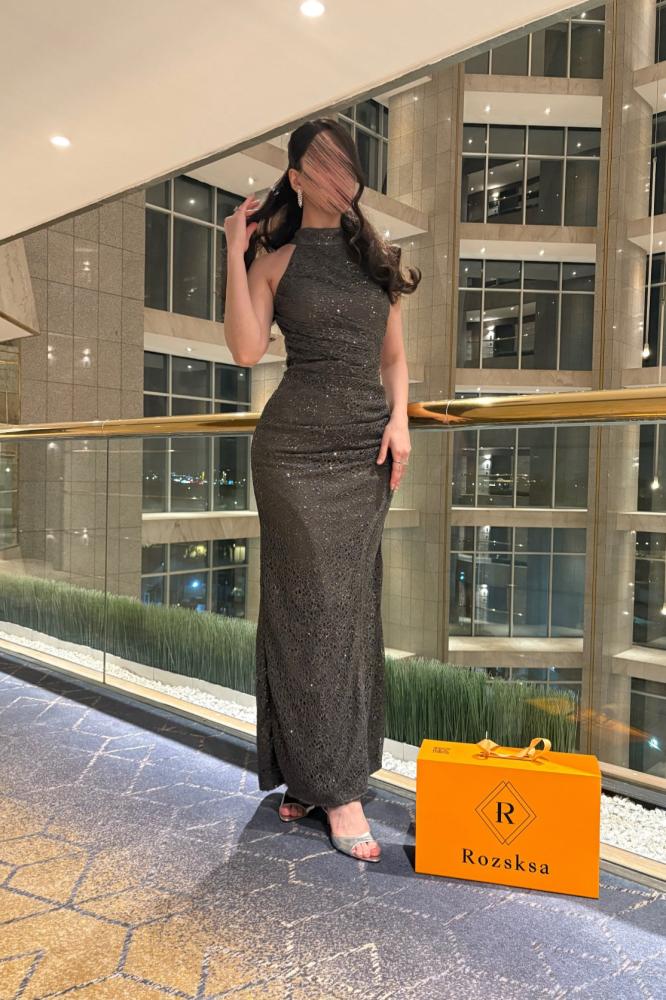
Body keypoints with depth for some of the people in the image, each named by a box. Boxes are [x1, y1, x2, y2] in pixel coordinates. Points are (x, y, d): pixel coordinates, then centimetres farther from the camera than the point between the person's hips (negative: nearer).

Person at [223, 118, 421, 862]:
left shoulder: (378, 256, 15)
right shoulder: (274, 259, 4)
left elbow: (393, 356, 16)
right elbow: (246, 350, -10)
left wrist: (399, 418, 0)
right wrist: (235, 251, -8)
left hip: (369, 446, 5)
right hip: (297, 446, -4)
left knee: (352, 607, 6)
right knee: (312, 609, -3)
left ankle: (317, 770, 21)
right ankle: (333, 784, 6)